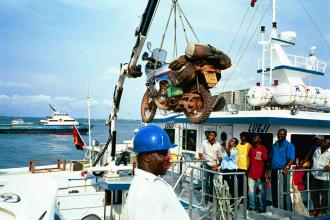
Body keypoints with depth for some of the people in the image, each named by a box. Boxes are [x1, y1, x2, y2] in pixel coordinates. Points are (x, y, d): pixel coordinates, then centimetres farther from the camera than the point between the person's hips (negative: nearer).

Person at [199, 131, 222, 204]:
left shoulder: (218, 145, 3)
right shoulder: (204, 143, -1)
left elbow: (219, 157, 6)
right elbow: (200, 153, 1)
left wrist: (217, 165, -6)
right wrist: (201, 157, -21)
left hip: (214, 165, 2)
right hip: (206, 164, -2)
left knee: (212, 182, 7)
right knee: (206, 181, -7)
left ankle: (211, 197, 20)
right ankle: (206, 198, -1)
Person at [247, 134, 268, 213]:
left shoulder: (263, 149, -6)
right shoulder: (251, 148, 10)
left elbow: (265, 162, -6)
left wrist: (264, 173, -8)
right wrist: (248, 170, 14)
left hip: (260, 174, -5)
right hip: (251, 173, 5)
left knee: (261, 191, 4)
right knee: (251, 191, 9)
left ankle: (262, 207, 13)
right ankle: (252, 206, 19)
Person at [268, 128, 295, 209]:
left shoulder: (289, 145, -3)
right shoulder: (274, 145, 16)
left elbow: (291, 158, -13)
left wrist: (287, 167, -30)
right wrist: (269, 170, 15)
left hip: (282, 171, -6)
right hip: (274, 171, 6)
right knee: (274, 191, 11)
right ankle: (275, 208, 21)